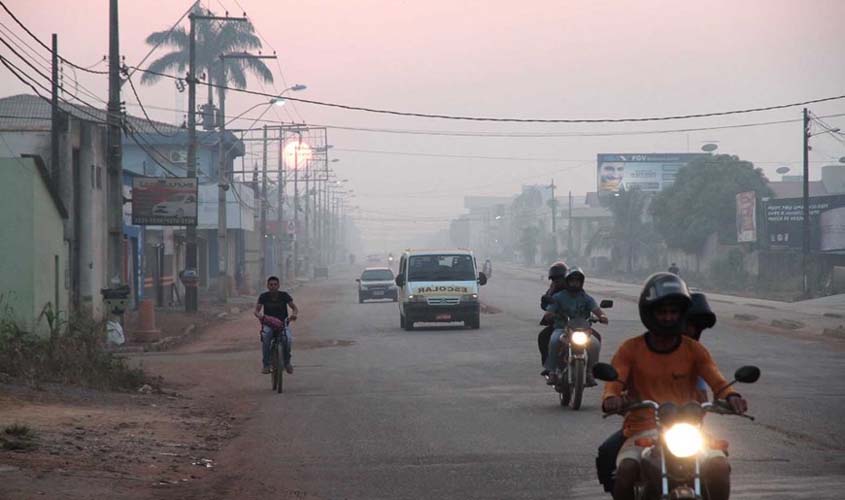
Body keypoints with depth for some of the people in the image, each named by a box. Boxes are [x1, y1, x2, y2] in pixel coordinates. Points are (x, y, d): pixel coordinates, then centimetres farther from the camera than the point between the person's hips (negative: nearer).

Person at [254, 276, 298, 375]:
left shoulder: (284, 295, -4)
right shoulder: (263, 296, -4)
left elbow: (294, 308, -3)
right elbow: (256, 310, -7)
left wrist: (294, 314, -28)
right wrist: (259, 315, -32)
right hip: (268, 325, 0)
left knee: (288, 340, -30)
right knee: (265, 339, -34)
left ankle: (287, 362, -3)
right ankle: (266, 365, -24)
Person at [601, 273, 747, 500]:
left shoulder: (694, 350, 9)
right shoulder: (631, 349, 6)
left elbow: (717, 381, -3)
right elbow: (615, 381, -6)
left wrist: (731, 396, -27)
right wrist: (611, 398, -31)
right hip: (642, 430, -1)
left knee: (719, 466, -27)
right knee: (627, 470, -33)